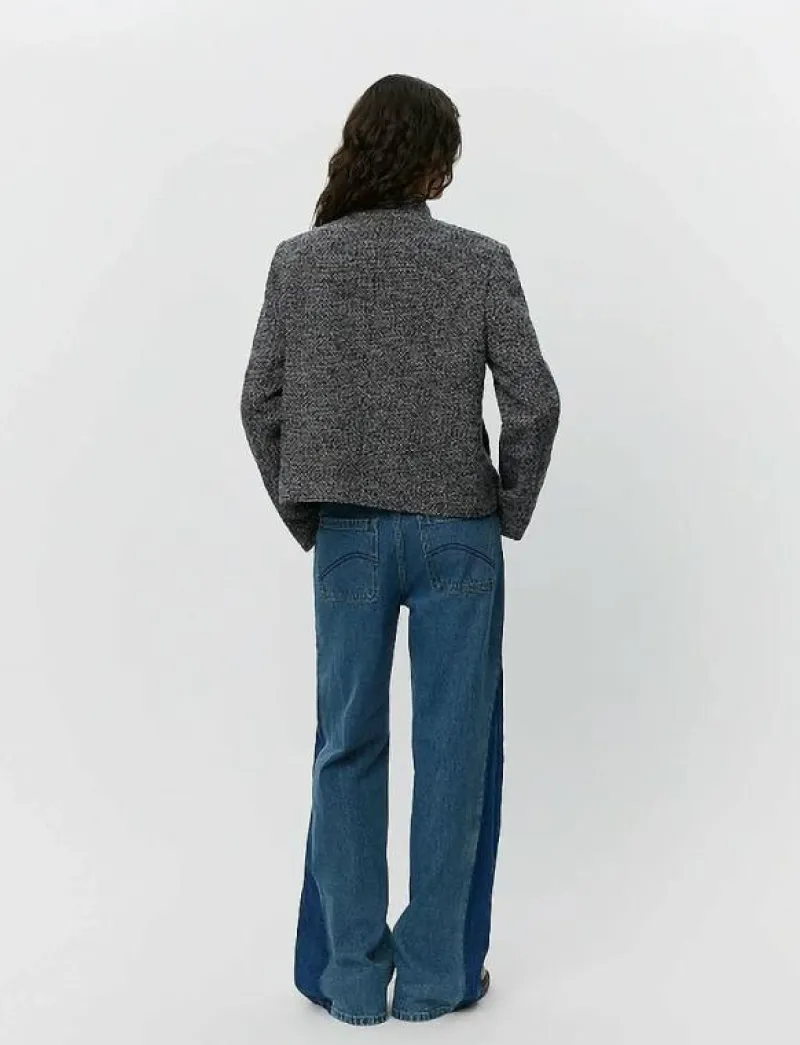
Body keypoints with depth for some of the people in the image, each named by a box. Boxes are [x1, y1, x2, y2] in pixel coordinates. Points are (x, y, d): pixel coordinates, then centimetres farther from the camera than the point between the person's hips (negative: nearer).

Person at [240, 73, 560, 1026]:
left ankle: (350, 976, 19)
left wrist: (305, 519, 11)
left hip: (348, 538, 2)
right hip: (457, 535, -2)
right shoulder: (479, 262, -5)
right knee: (452, 752, 8)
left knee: (348, 749, 11)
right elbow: (533, 402, -8)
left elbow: (260, 402, 1)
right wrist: (509, 513, 6)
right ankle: (433, 976, 17)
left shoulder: (299, 261, 0)